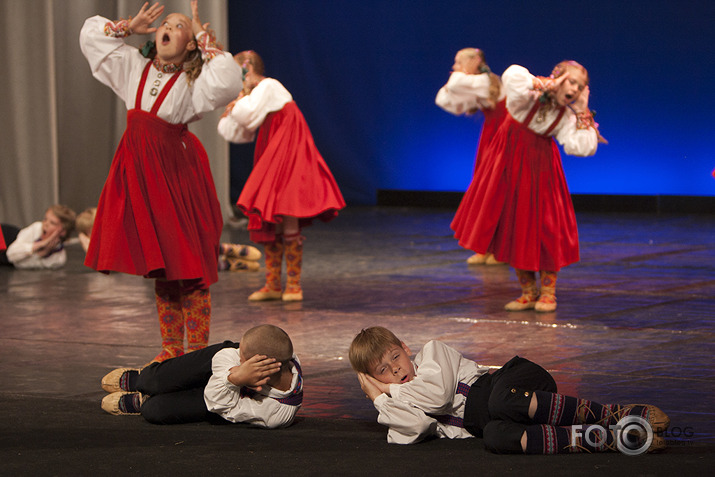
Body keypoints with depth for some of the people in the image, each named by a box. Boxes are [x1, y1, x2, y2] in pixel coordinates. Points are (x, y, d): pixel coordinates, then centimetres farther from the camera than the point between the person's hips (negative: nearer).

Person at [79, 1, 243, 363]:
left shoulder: (193, 81, -4)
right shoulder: (134, 67, 11)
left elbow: (227, 82, -25)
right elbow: (91, 35, 20)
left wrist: (202, 35, -16)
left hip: (175, 168, -5)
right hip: (140, 167, 5)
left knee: (188, 263, -6)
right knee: (159, 265, 11)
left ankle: (198, 350, -1)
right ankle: (171, 348, 19)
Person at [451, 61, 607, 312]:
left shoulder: (567, 116, -3)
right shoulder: (531, 95, -16)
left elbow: (583, 147, -14)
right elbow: (513, 76, -38)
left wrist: (583, 113, -11)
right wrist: (548, 85, -30)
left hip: (539, 167, 2)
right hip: (509, 162, -2)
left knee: (545, 227, -4)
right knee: (513, 227, 4)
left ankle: (548, 291, 10)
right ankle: (528, 291, 16)